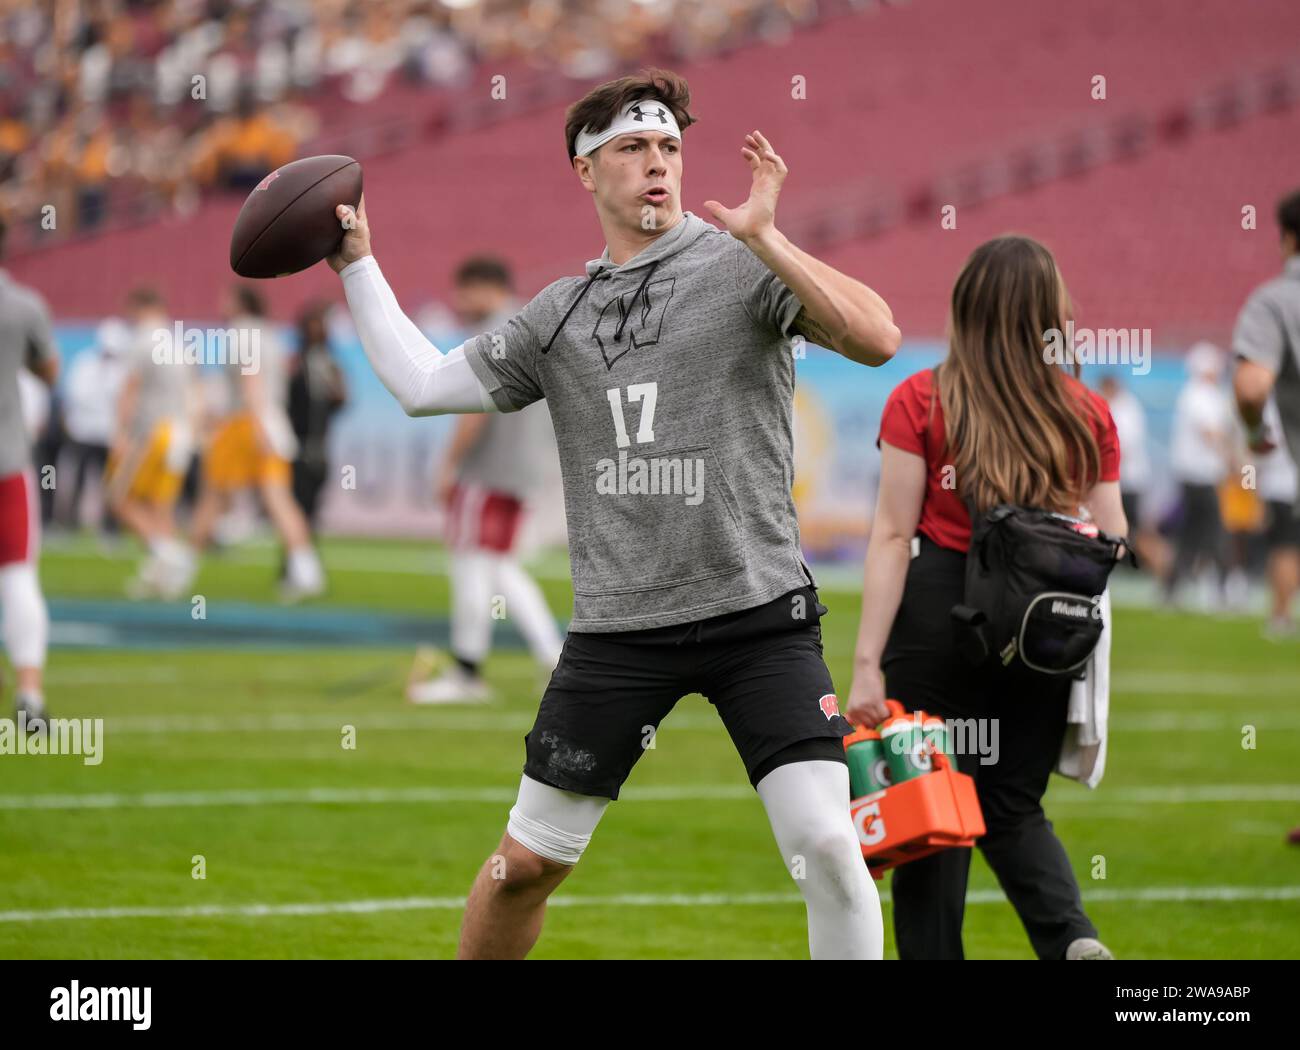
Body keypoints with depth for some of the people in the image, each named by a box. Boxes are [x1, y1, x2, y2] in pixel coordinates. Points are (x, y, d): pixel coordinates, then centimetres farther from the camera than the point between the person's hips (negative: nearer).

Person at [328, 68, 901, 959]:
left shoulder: (743, 267, -3)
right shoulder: (559, 314, 11)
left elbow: (877, 340, -18)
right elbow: (423, 384, 16)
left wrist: (765, 237, -27)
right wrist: (357, 263, 17)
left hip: (757, 614, -3)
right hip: (619, 624, 4)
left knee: (828, 846, -16)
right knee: (527, 864, 8)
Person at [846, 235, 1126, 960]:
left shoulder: (921, 402, -6)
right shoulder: (1090, 416, 0)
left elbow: (893, 537, -9)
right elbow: (1112, 545, 4)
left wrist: (868, 663, -9)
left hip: (938, 625, -3)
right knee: (1014, 806, 16)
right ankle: (1075, 938, -8)